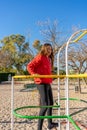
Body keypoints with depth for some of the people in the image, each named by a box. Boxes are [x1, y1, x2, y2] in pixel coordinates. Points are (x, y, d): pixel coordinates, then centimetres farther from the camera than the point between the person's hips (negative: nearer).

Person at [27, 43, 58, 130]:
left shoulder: (49, 59, 18)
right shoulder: (40, 57, -8)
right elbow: (29, 66, -15)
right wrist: (33, 73, -29)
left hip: (48, 83, 10)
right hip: (41, 83, -10)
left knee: (50, 103, 18)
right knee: (45, 105, -15)